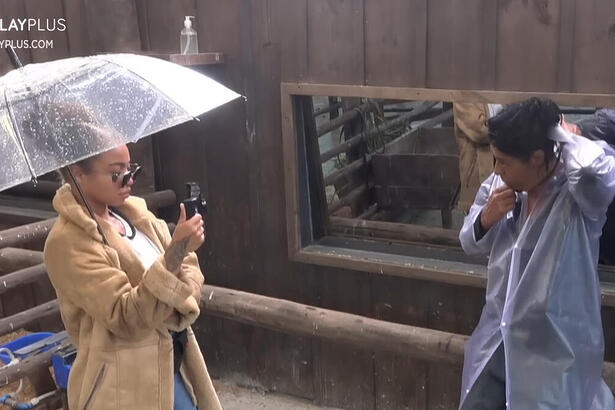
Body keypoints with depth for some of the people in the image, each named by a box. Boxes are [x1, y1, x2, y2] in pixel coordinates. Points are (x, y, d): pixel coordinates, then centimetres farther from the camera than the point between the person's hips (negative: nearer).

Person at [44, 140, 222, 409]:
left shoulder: (132, 212, 3)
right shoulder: (68, 242, -17)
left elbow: (187, 269, 5)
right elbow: (125, 317, -23)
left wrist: (182, 304, -17)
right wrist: (175, 253, -31)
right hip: (126, 383, -6)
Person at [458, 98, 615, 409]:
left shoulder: (580, 193, -20)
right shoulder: (499, 185, -2)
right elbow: (471, 244, 11)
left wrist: (560, 134, -23)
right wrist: (486, 218, -12)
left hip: (555, 351, -5)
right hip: (499, 340, 6)